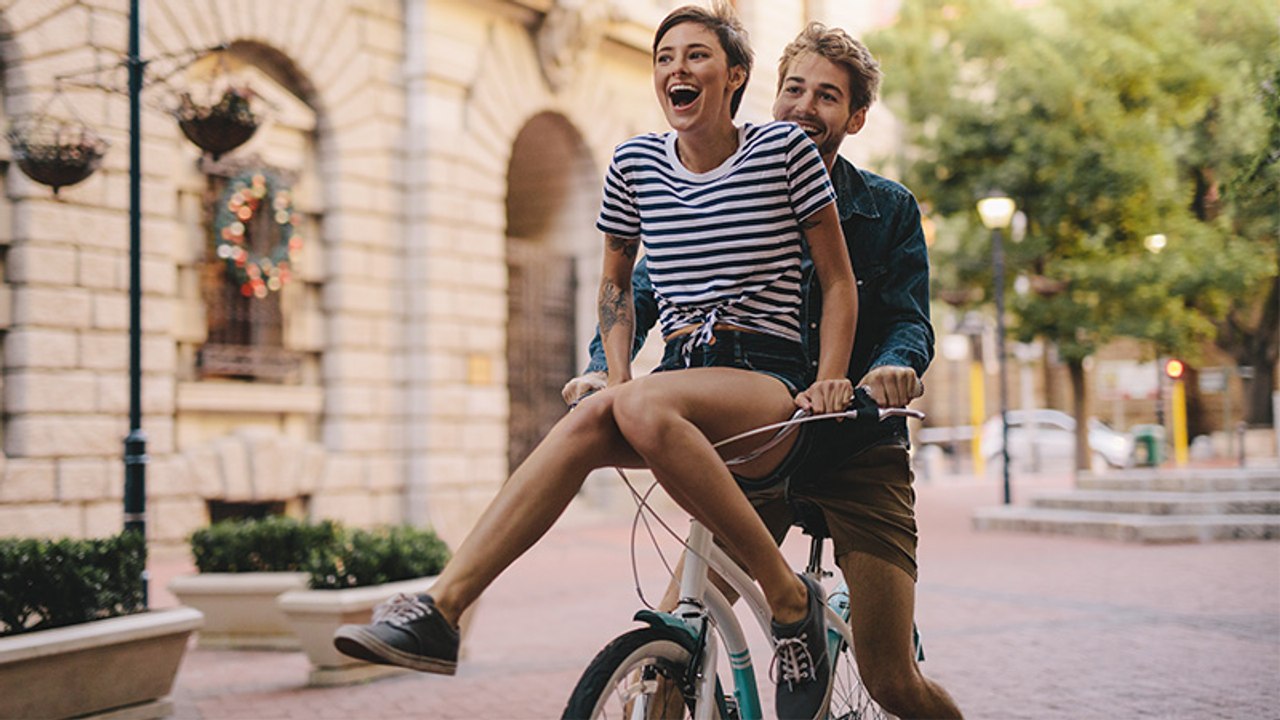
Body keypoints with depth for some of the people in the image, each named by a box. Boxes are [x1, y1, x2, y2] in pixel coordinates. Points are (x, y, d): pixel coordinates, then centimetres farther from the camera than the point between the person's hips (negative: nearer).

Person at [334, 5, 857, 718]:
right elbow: (616, 282, 22)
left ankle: (791, 595, -24)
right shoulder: (635, 163, 10)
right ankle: (439, 611, -37)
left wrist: (828, 381, -6)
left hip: (769, 380, -4)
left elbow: (840, 281, 5)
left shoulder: (785, 149, -1)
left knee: (642, 408, -36)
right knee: (588, 419, -30)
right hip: (678, 373, 4)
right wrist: (616, 375, 8)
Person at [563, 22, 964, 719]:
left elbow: (910, 321, -6)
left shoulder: (889, 210, 3)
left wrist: (895, 366, -30)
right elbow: (643, 291, -2)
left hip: (858, 452, -1)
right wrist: (605, 367, -22)